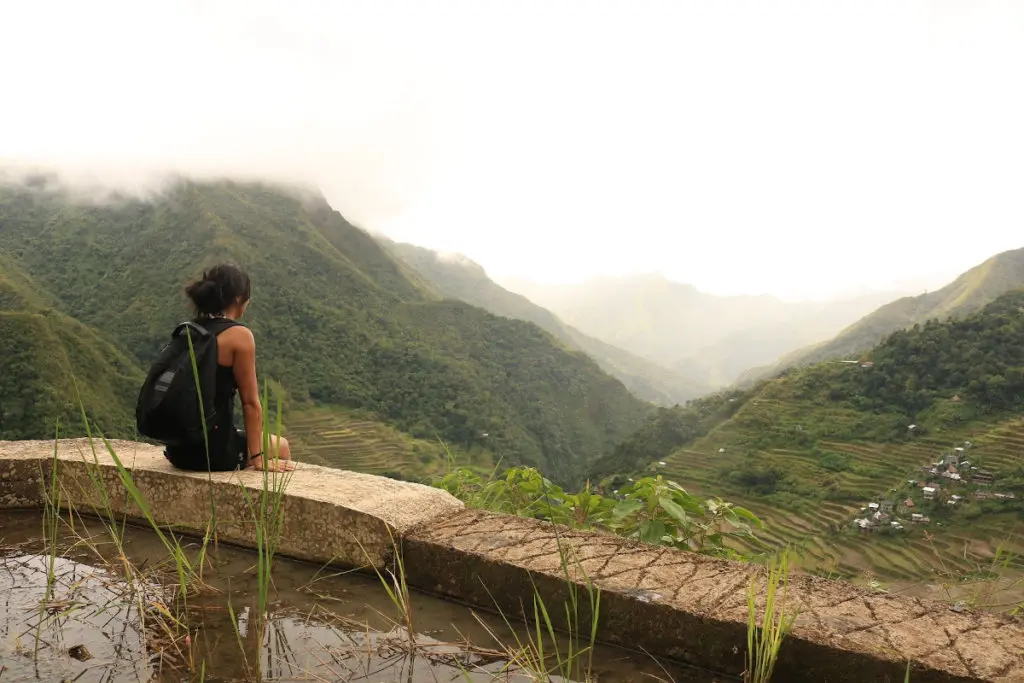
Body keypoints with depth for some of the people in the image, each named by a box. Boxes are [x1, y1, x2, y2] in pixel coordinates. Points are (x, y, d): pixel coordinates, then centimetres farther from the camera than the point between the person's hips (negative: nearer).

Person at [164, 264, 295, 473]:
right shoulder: (239, 335, -15)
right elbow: (250, 402, -14)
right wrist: (258, 458, -7)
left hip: (179, 450, 7)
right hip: (213, 453, -7)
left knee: (239, 436, 36)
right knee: (281, 446, 21)